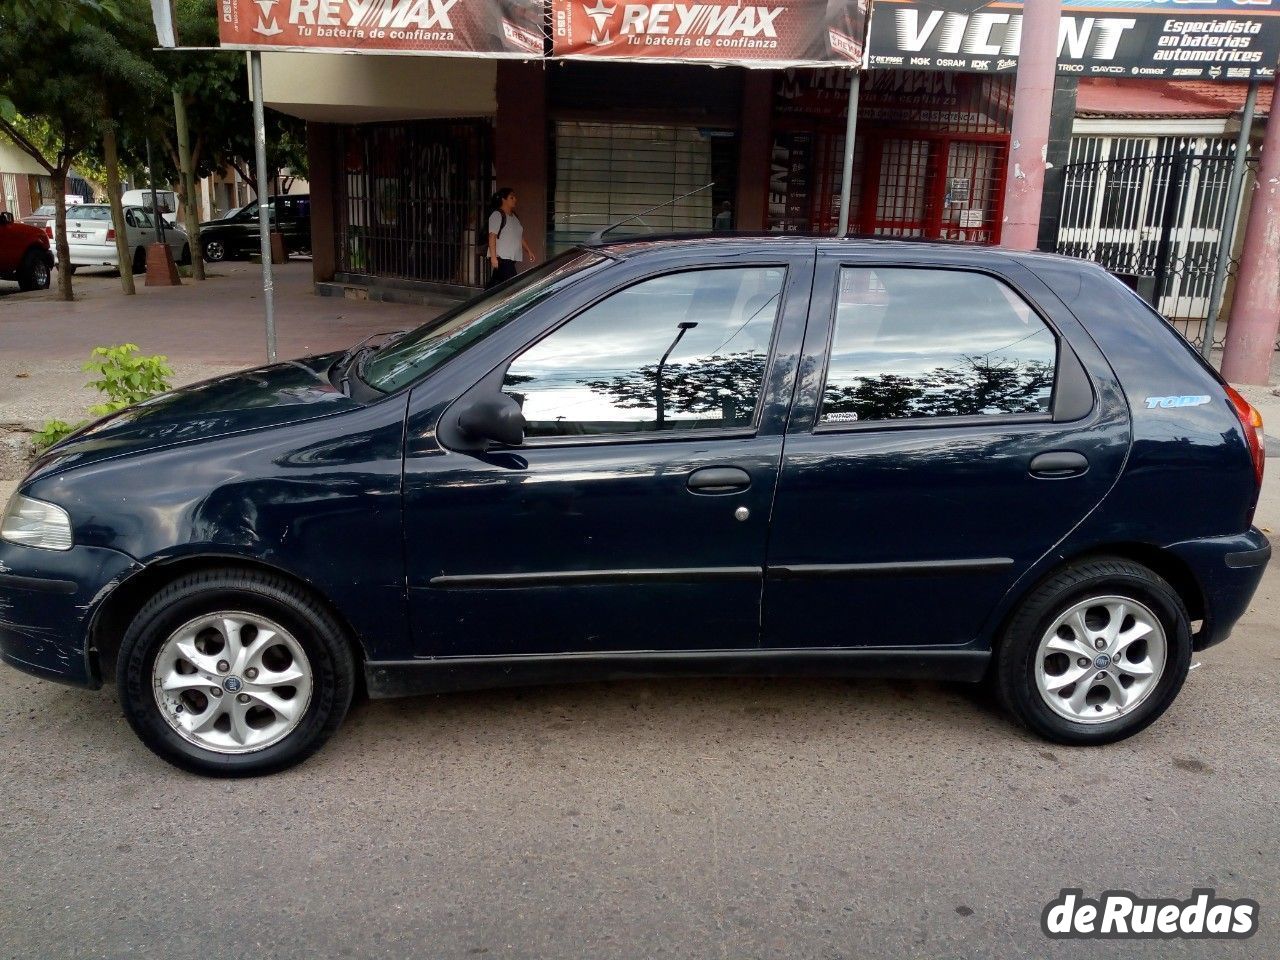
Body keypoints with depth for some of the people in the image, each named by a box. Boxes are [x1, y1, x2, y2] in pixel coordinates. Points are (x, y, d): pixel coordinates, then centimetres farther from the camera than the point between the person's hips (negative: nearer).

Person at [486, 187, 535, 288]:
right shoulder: (497, 215, -9)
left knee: (495, 283, 10)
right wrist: (493, 257, -21)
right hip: (501, 258, -8)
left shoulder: (514, 217, 17)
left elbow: (520, 237, 24)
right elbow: (492, 237, -14)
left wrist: (528, 251, 18)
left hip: (511, 258, 8)